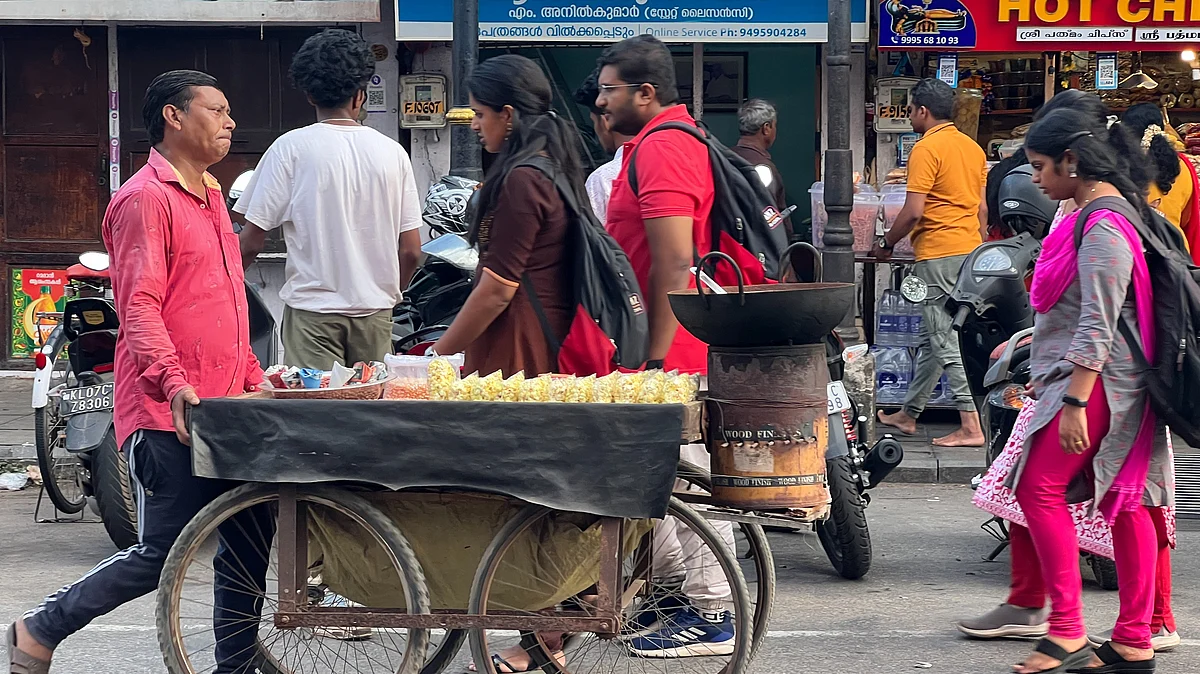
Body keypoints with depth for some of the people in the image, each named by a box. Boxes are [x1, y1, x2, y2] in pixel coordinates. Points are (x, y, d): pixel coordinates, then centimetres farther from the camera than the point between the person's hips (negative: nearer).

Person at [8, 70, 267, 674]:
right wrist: (175, 382, -32)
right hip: (167, 417, -9)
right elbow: (139, 306, -20)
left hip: (224, 407, 9)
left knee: (248, 539, 6)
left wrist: (253, 378, 21)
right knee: (160, 553, -6)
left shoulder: (208, 197, 20)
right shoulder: (146, 198, -11)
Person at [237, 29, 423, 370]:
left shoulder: (291, 148, -5)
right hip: (375, 311, 3)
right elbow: (411, 251, 5)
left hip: (312, 309, -3)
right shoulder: (392, 153, 3)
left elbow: (251, 242, -5)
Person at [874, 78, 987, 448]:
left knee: (946, 340, -7)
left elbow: (914, 211, -16)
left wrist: (887, 244, -1)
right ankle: (908, 414, 27)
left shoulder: (926, 149, -12)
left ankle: (971, 427, -11)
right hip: (971, 251, 9)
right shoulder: (973, 148, 13)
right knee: (932, 337, 17)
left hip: (938, 254, -9)